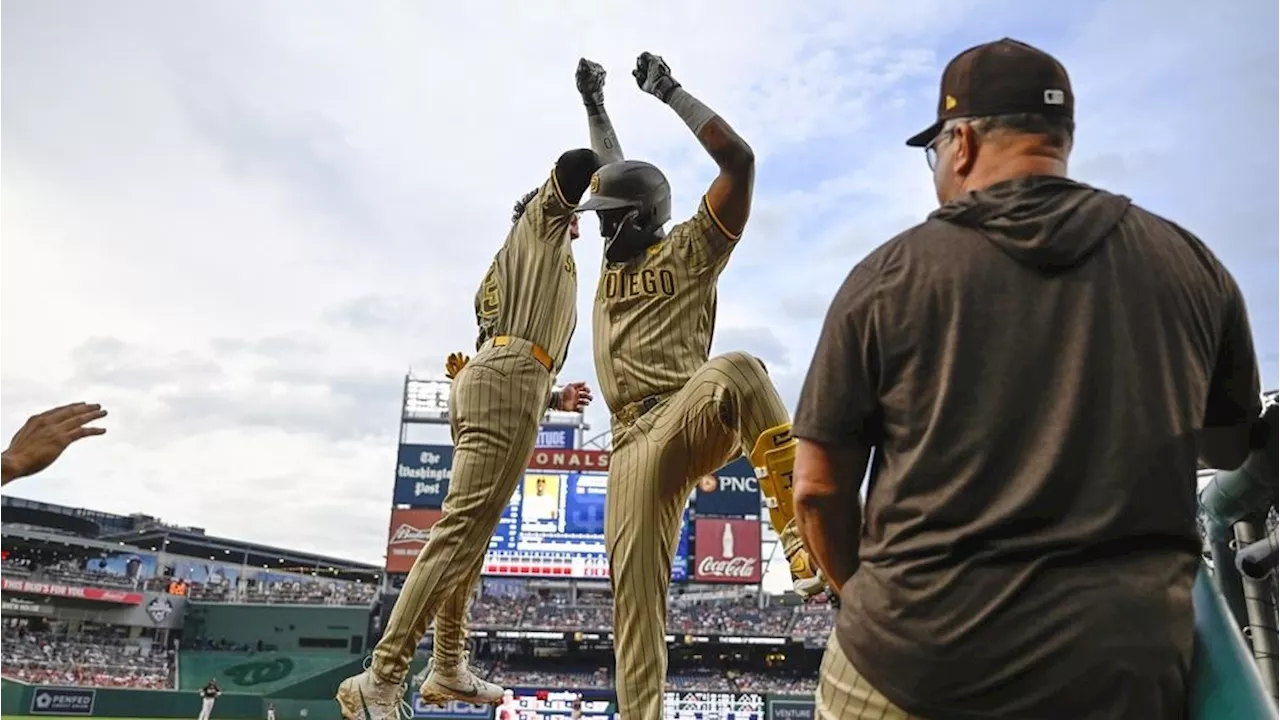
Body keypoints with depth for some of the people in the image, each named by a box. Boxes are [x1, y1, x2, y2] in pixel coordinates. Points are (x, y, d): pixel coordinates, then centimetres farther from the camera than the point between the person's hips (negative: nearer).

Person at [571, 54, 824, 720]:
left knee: (736, 369, -41)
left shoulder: (690, 250, 6)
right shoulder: (615, 260, 25)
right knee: (633, 590, -3)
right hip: (633, 441, 6)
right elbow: (614, 178, 36)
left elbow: (738, 159, -2)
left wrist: (671, 93, 3)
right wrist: (594, 107, 32)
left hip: (689, 419, -6)